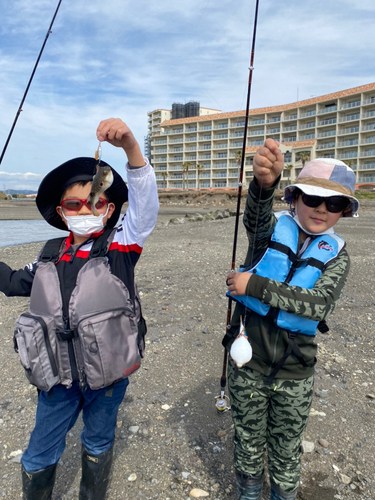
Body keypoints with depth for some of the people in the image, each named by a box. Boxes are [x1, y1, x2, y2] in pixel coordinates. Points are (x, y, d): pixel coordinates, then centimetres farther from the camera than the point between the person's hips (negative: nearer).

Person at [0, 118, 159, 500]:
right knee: (39, 457, 19)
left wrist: (129, 146, -43)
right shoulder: (52, 254, 0)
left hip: (108, 372, -2)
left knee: (98, 444, 23)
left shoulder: (121, 245, -12)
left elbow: (144, 200, -29)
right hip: (57, 373, 3)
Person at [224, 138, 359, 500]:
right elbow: (256, 215, -32)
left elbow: (318, 304, -20)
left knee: (286, 453, 21)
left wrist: (256, 286, -26)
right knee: (248, 446, 21)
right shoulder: (273, 228, -7)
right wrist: (263, 183, -54)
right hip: (248, 364, 0)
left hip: (294, 374, 1)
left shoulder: (335, 257, -4)